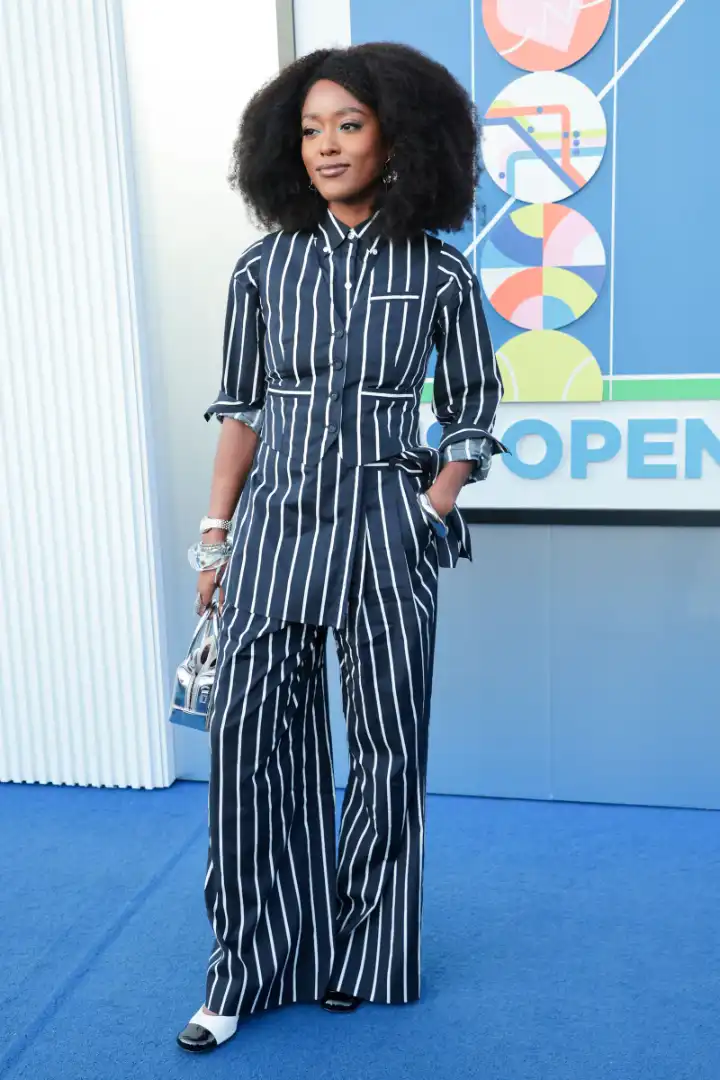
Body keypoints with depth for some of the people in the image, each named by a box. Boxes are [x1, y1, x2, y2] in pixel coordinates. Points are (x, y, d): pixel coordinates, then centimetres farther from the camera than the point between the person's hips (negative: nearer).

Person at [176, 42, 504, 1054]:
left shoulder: (438, 273, 1)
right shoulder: (265, 268, 5)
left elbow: (471, 412, 7)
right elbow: (241, 404, 9)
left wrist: (432, 510, -5)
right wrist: (216, 530, 5)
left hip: (385, 526, -1)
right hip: (275, 521, 1)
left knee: (388, 745, 6)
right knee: (252, 738, 0)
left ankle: (363, 959, 27)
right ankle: (252, 968, 18)